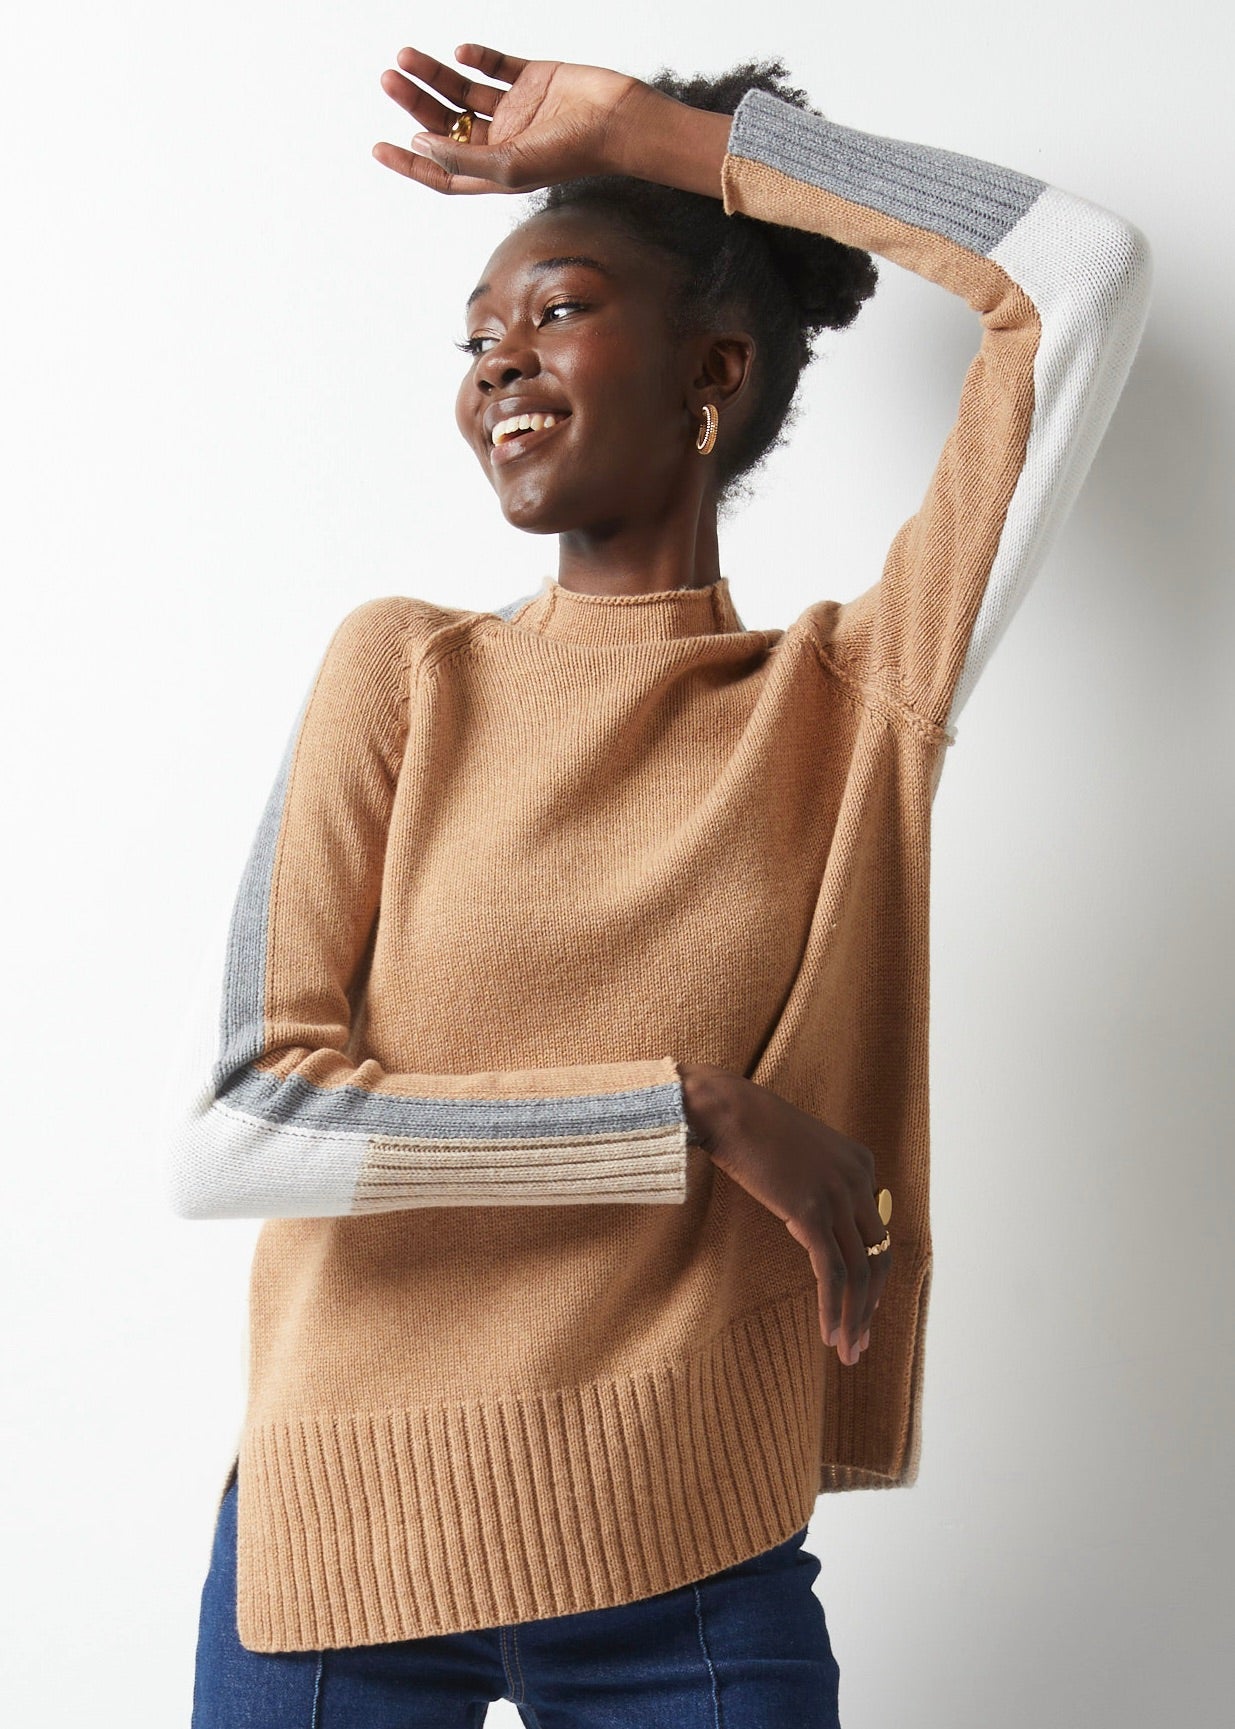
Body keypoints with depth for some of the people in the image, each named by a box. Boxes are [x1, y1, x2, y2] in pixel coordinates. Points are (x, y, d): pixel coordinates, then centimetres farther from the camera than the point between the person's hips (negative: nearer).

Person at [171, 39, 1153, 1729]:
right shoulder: (404, 669, -2)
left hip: (696, 1581, 0)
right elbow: (221, 1134, -12)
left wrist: (637, 132, -3)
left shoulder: (857, 703, -1)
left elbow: (1086, 270, -8)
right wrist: (704, 1118, -16)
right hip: (339, 1561, 1)